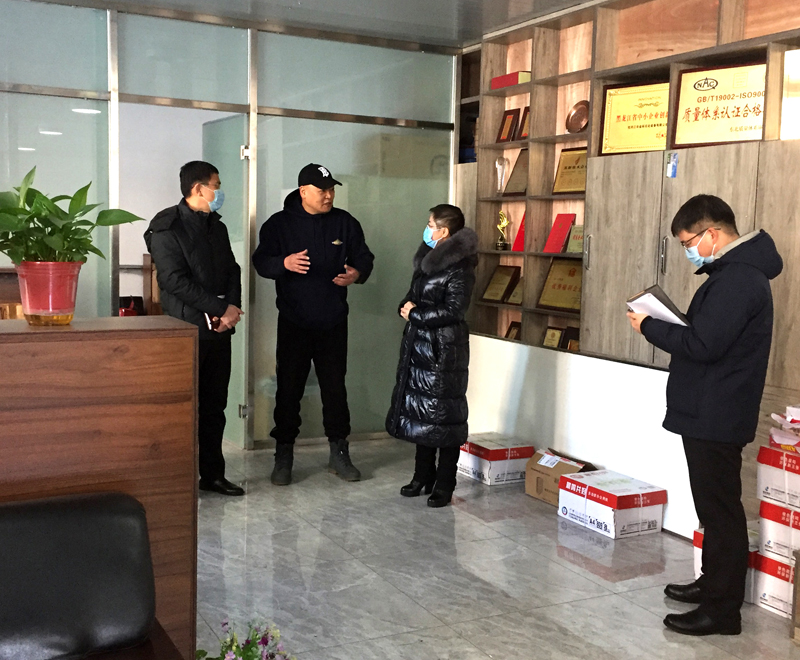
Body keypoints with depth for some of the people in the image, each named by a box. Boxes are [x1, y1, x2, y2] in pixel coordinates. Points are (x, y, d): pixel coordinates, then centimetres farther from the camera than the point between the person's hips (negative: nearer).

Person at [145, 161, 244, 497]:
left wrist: (231, 309, -5)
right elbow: (176, 281, -16)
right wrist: (221, 309, -15)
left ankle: (213, 473, 19)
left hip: (219, 329, 7)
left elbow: (232, 270, 14)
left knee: (214, 405, 10)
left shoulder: (217, 227, 16)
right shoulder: (167, 229, -8)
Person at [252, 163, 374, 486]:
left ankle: (339, 453, 20)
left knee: (335, 387, 8)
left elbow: (364, 257, 12)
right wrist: (284, 263, -27)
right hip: (293, 322, -2)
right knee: (289, 389, 3)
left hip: (333, 322, 2)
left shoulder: (345, 222, 5)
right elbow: (261, 261, -5)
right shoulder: (279, 223, -1)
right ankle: (283, 456, 14)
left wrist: (357, 274, -12)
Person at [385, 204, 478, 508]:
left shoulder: (459, 267, -14)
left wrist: (415, 314, -13)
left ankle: (444, 485, 9)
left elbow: (453, 310, -20)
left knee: (443, 415, -1)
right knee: (419, 411, 14)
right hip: (418, 345, 9)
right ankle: (423, 476, 27)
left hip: (444, 349, -9)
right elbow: (413, 293, 20)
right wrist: (406, 306, -2)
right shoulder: (427, 258, 12)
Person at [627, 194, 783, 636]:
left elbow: (703, 345, -25)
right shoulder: (736, 271, 14)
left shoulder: (737, 279, -20)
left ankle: (722, 610, 6)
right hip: (709, 413, 11)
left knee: (720, 508, -3)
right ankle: (714, 583, 32)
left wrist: (649, 327, -13)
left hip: (716, 417, -11)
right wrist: (667, 326, 4)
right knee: (715, 506, 19)